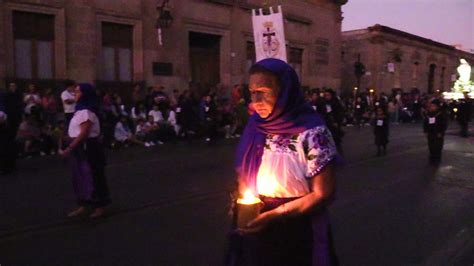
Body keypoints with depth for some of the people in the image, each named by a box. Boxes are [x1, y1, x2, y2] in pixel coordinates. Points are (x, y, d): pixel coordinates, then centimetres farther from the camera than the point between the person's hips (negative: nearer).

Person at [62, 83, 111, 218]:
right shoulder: (81, 110, 13)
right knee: (81, 178, 14)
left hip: (87, 148, -10)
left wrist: (70, 148, -23)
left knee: (91, 177, -1)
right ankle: (82, 206, 23)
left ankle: (99, 207, 10)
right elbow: (77, 132, 14)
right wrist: (71, 147, 12)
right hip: (80, 148, 10)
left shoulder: (86, 111, -17)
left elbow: (84, 133, -23)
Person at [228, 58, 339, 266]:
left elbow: (323, 194, -15)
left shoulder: (311, 132, -19)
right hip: (255, 230, 5)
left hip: (296, 233, -5)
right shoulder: (255, 128, -2)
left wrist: (275, 215, -20)